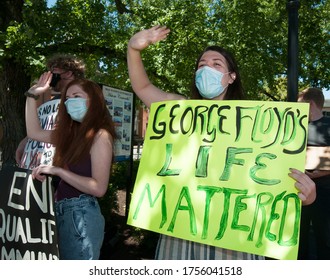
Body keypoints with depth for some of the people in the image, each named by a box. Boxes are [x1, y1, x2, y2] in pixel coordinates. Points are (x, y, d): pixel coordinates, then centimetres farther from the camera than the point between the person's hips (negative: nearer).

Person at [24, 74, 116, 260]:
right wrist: (32, 95, 15)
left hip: (81, 213, -8)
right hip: (63, 211, 8)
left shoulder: (100, 135, -12)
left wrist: (58, 171, -20)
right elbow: (34, 132, 19)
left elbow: (99, 188, -19)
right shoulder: (73, 133, 13)